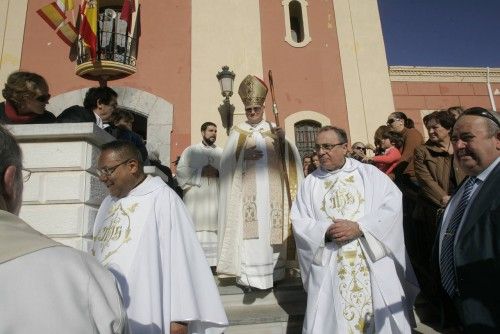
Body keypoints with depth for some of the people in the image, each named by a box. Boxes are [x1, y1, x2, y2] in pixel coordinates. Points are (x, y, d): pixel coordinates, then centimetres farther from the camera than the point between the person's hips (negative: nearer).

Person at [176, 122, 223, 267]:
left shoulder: (222, 153, 15)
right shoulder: (191, 150, 8)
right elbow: (181, 170, -3)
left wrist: (217, 172, -12)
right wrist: (201, 172, -11)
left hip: (215, 197, 2)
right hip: (196, 197, -2)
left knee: (213, 228, -1)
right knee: (196, 229, -6)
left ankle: (214, 262, 7)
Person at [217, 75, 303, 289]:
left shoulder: (274, 130, 12)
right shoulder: (238, 132, 10)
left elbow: (291, 157, 3)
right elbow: (227, 160, 1)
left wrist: (283, 141, -14)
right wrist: (243, 156, -15)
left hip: (271, 190, 1)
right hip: (247, 192, -1)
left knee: (271, 227, 1)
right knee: (249, 228, -7)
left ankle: (272, 270, 13)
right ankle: (249, 272, 0)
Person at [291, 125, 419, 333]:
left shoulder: (369, 173, 4)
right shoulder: (310, 183, 7)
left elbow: (393, 203, -7)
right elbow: (299, 221, 2)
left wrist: (359, 227, -17)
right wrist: (326, 231, -16)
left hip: (373, 261, -1)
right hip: (329, 267, 1)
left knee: (382, 317, 8)